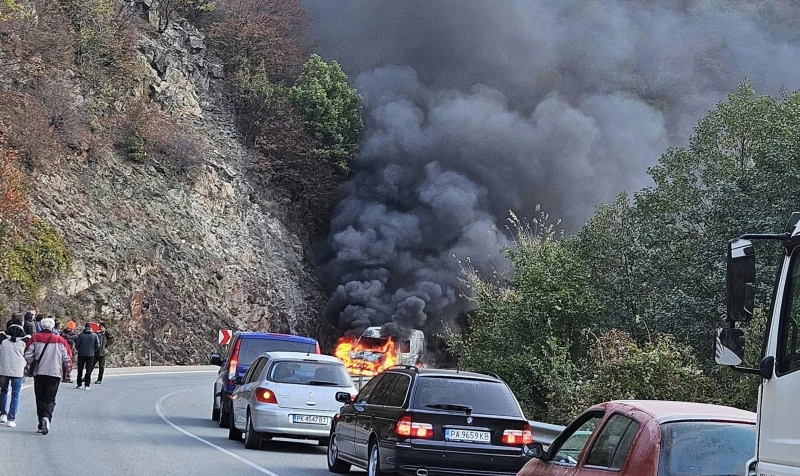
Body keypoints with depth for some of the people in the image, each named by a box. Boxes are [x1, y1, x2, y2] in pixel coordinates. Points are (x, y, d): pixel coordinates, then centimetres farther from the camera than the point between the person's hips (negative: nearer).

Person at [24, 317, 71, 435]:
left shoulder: (35, 338, -1)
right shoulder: (60, 340, 0)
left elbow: (28, 355, -3)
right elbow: (66, 358, 0)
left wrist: (32, 365, 16)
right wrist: (65, 371, 17)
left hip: (39, 373, 1)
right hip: (55, 373, 0)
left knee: (40, 399, 10)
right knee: (50, 399, 1)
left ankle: (42, 424, 10)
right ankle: (46, 418, -25)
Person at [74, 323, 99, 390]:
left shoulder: (81, 335, -6)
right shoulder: (95, 335, -4)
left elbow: (76, 345, -5)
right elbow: (97, 345, -3)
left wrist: (79, 350, 12)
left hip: (81, 354, 0)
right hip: (90, 355, 0)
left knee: (80, 370, 11)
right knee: (89, 371, 4)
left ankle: (79, 384, 13)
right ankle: (87, 385, 0)